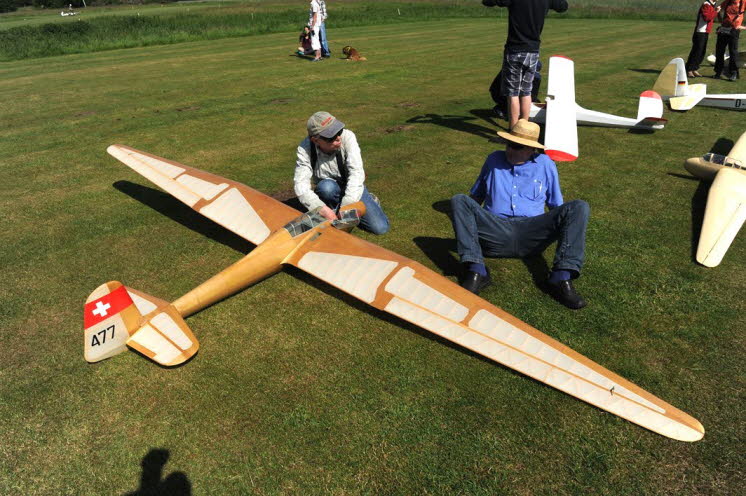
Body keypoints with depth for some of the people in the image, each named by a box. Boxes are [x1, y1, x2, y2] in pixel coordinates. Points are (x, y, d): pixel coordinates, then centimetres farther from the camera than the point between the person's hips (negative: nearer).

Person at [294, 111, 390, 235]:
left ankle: (370, 201, 18)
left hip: (352, 187, 0)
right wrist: (322, 208, -51)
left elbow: (356, 173, -36)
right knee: (326, 187, -37)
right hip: (329, 191, 0)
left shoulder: (347, 137, -28)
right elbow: (301, 184, -34)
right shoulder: (305, 149, -26)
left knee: (381, 228, -13)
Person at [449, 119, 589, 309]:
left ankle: (562, 277, -35)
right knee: (459, 201, -23)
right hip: (496, 232, 0)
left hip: (531, 236, 0)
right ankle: (476, 271, -39)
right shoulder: (494, 160, 20)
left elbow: (556, 206, 23)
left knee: (579, 207, -21)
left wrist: (558, 228, 6)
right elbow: (476, 196, 26)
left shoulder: (545, 164, 18)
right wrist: (467, 224, 12)